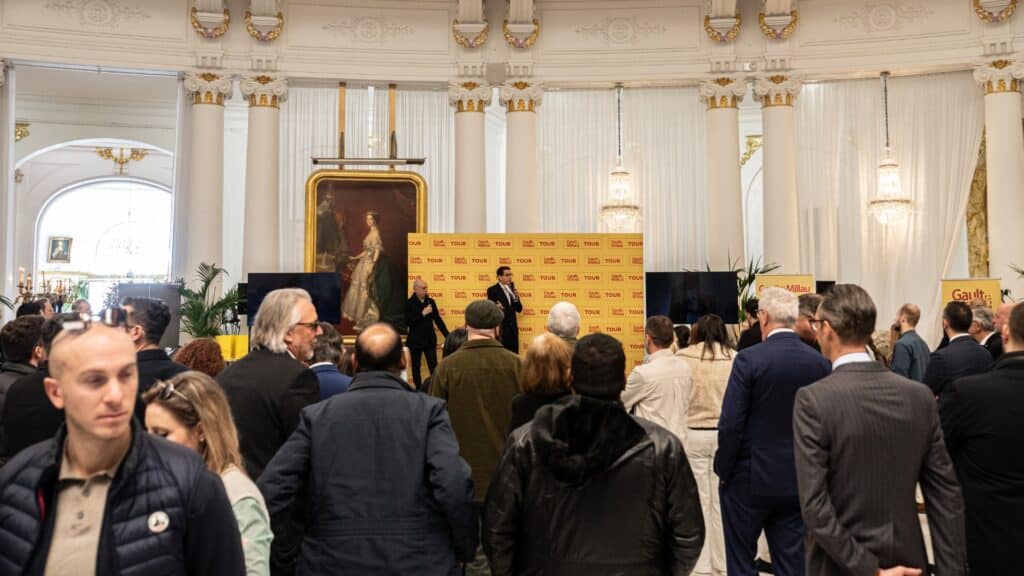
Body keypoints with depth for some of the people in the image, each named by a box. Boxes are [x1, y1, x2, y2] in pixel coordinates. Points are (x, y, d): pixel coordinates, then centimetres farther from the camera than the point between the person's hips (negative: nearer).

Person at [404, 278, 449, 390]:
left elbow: (438, 319, 8)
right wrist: (423, 314, -22)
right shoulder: (409, 303, -9)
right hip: (415, 341, -3)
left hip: (430, 340, 3)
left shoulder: (431, 302, 4)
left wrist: (447, 335, 3)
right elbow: (408, 322, -16)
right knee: (416, 366, 10)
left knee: (434, 366, -2)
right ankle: (418, 388, 22)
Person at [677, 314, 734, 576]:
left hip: (692, 434, -1)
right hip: (725, 434, 1)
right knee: (722, 500, 11)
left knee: (698, 499, 8)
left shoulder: (683, 358, -8)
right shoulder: (736, 358, -5)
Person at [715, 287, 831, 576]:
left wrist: (723, 471, -3)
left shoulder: (749, 359, -15)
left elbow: (730, 425, -16)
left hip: (749, 479, -4)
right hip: (799, 481, 4)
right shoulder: (819, 362, -2)